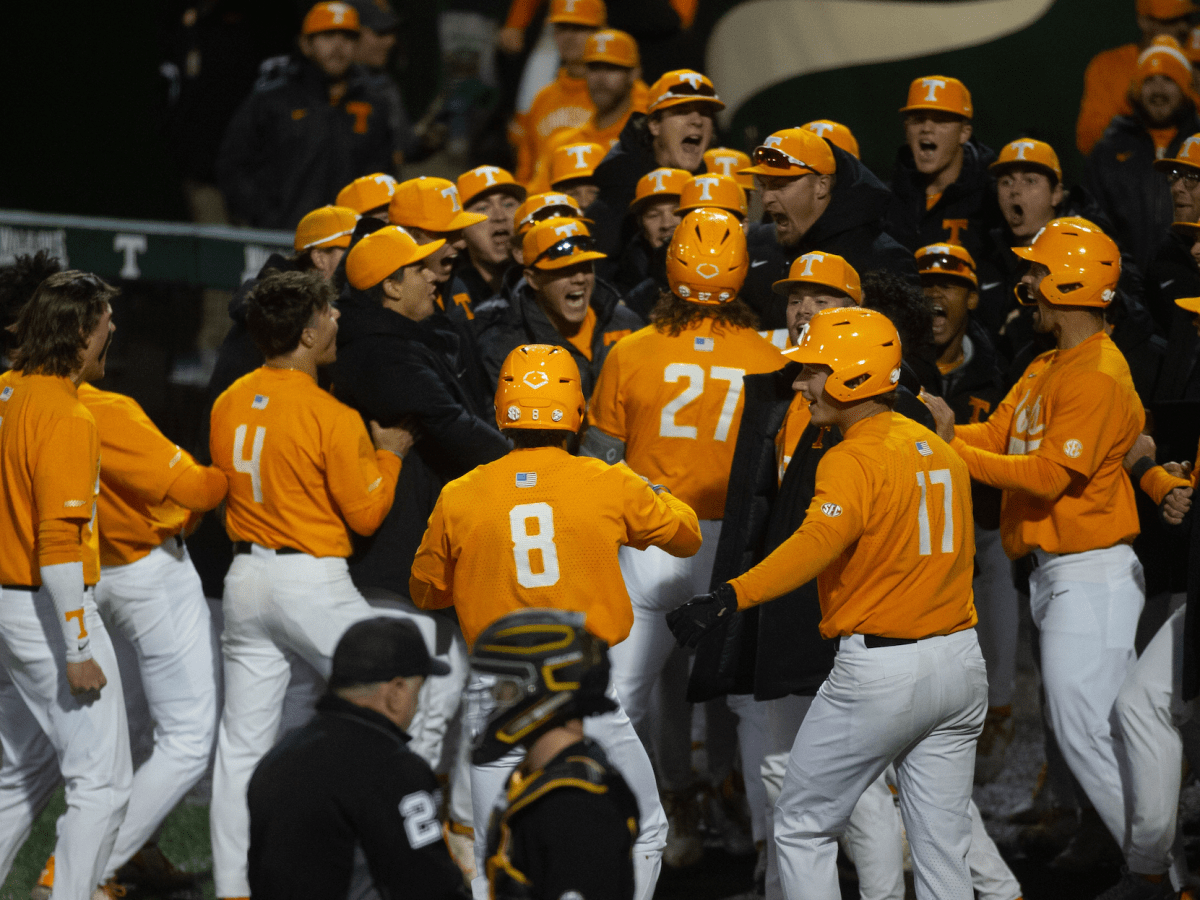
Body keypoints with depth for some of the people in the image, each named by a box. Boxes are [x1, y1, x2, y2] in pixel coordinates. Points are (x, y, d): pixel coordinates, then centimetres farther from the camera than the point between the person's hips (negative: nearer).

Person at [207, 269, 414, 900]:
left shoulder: (228, 405, 4)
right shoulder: (331, 417, -16)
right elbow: (365, 514, -10)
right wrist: (388, 454, 6)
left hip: (245, 577, 6)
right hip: (313, 582, -6)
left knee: (242, 742, 7)